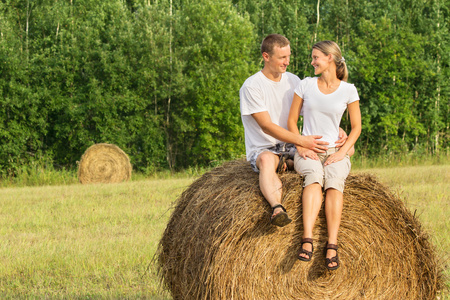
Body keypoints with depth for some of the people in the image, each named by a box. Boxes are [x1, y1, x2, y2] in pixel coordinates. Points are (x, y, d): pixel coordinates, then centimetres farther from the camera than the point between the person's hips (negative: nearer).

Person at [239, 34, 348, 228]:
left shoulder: (293, 81, 8)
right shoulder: (251, 86, -11)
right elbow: (266, 126, -19)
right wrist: (301, 141, -29)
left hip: (292, 147, 6)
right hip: (263, 149, -6)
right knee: (267, 160, -44)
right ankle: (278, 209, -64)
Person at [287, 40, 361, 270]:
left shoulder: (348, 90, 3)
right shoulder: (306, 85, 5)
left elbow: (356, 127, 7)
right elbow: (292, 120, 9)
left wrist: (341, 153, -7)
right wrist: (301, 147, -6)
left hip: (335, 152, 0)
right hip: (308, 153, 0)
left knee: (334, 179, -34)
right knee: (314, 175, -36)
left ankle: (332, 246, -42)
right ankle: (307, 240, -47)